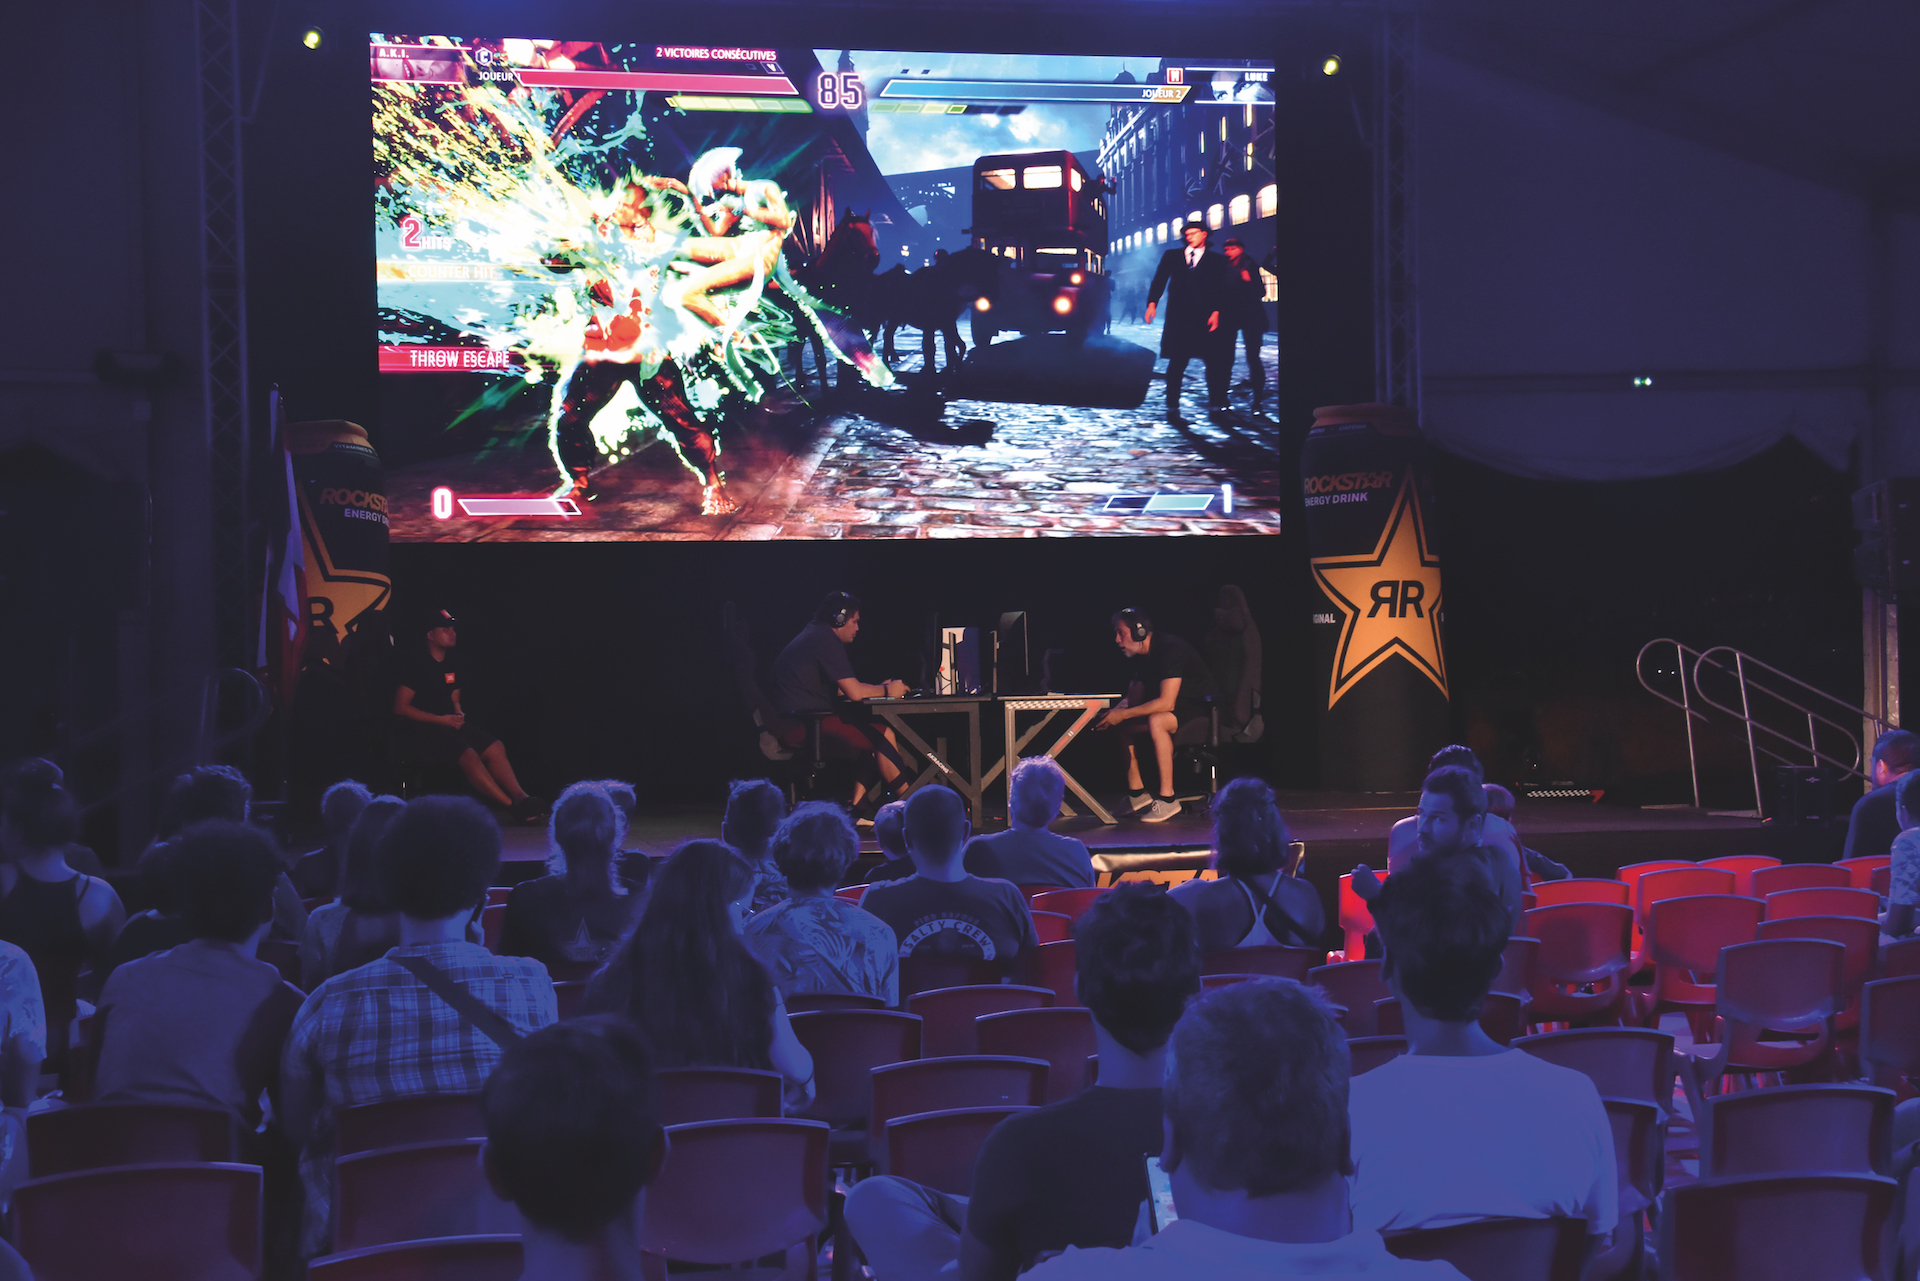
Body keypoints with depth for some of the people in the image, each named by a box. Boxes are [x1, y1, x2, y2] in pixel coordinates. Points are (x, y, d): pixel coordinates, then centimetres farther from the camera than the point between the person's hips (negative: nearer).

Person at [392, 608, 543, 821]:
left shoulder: (452, 660, 15)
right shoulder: (414, 660, -8)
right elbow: (400, 708, -12)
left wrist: (458, 714, 0)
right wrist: (441, 720, -14)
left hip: (448, 723, 8)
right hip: (421, 729, -8)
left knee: (494, 746, -17)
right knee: (467, 754, -30)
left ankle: (520, 797, -32)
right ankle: (513, 806, -38)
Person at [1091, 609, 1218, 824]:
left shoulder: (1169, 649, -23)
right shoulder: (1139, 657, 6)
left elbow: (1166, 703, -29)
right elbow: (1133, 699, 12)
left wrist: (1123, 714, -26)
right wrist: (1112, 713, -10)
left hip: (1203, 708, -9)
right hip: (1177, 709, 9)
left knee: (1156, 721, -34)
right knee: (1123, 724, 0)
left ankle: (1167, 799, -29)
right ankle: (1136, 794, 5)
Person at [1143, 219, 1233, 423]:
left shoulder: (1216, 261, 11)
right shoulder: (1172, 256, 15)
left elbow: (1223, 290, 4)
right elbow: (1159, 280, 6)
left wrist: (1217, 311, -11)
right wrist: (1152, 303, -9)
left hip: (1205, 320, 0)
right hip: (1178, 318, 0)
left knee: (1214, 363, -4)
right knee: (1176, 363, 0)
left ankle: (1215, 406, 5)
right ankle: (1172, 408, 2)